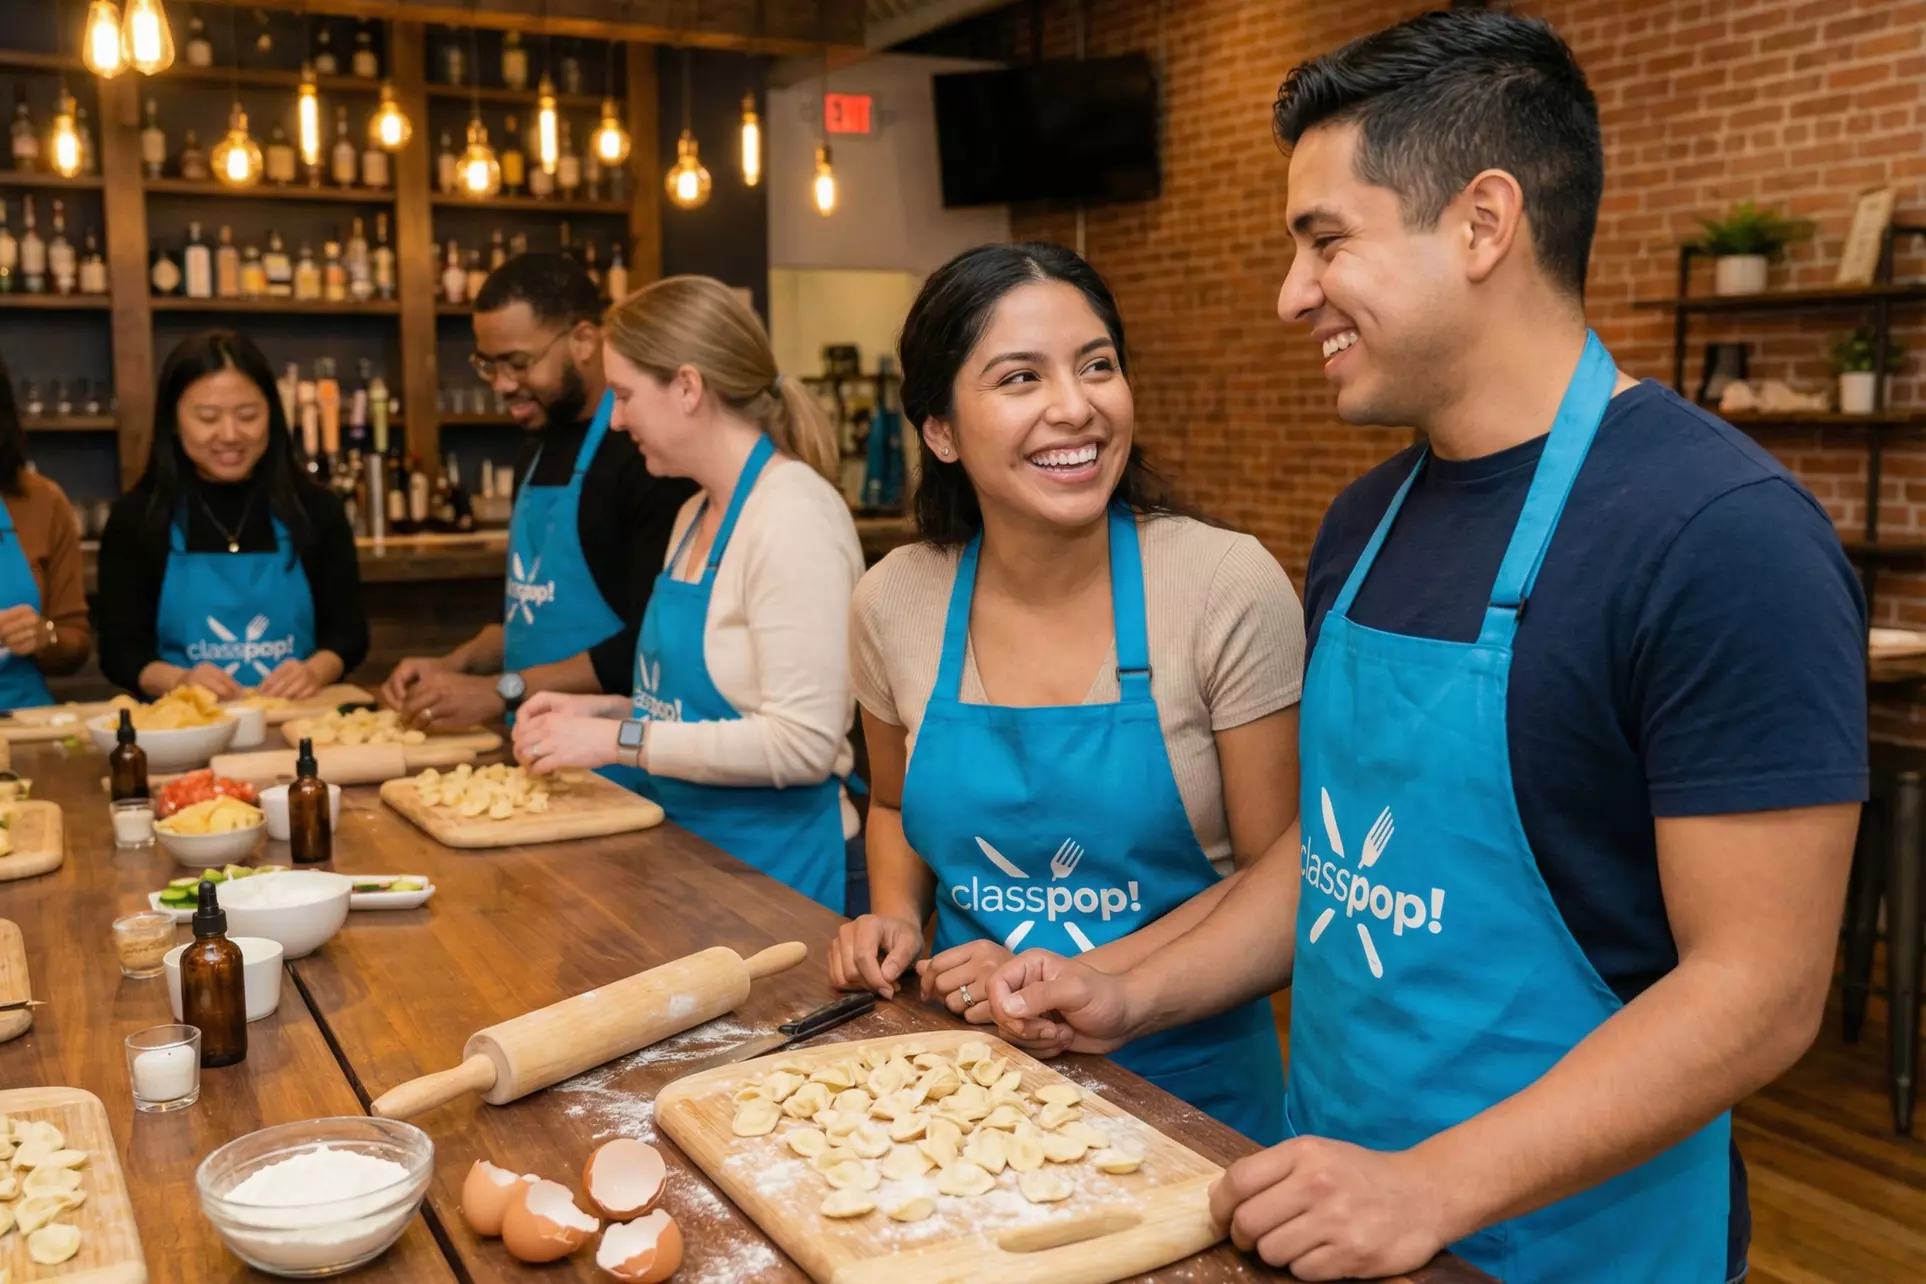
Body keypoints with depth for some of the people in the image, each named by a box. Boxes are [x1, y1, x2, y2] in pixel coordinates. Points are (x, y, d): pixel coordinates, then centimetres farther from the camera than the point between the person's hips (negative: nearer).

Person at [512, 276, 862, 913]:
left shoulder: (794, 517, -19)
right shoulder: (695, 513, 9)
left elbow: (803, 742, -25)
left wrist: (619, 739, -20)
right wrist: (600, 710, 5)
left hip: (775, 863, -8)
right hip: (688, 847, 8)